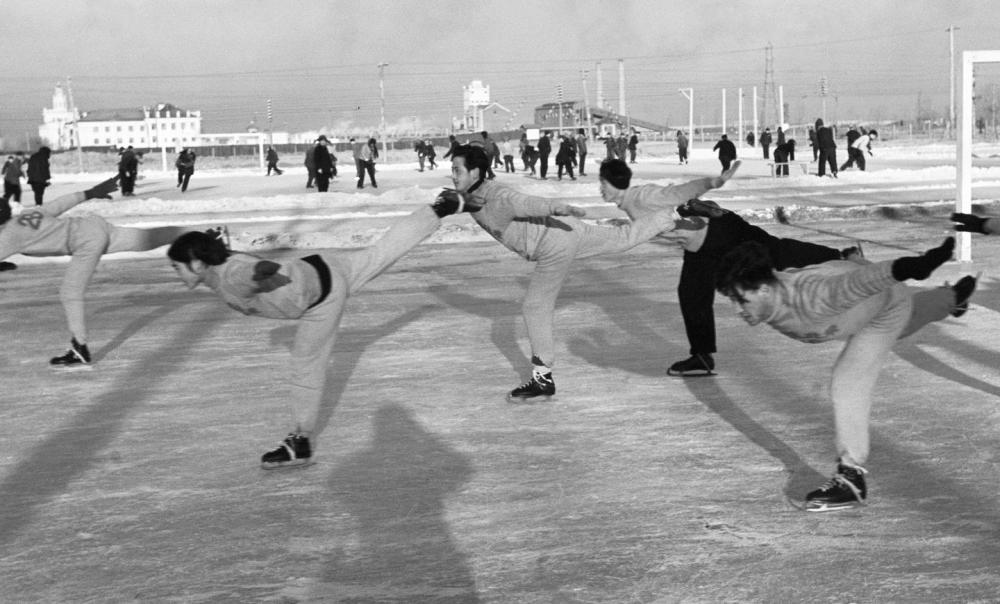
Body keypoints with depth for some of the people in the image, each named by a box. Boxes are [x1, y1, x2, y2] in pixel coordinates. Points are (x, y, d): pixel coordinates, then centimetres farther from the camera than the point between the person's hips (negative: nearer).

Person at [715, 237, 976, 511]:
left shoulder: (813, 296, -50)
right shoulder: (764, 300, -28)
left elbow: (866, 278, -64)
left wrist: (910, 267, -80)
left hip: (887, 306, -8)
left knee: (847, 383, -23)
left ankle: (851, 478, -10)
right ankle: (953, 298, 75)